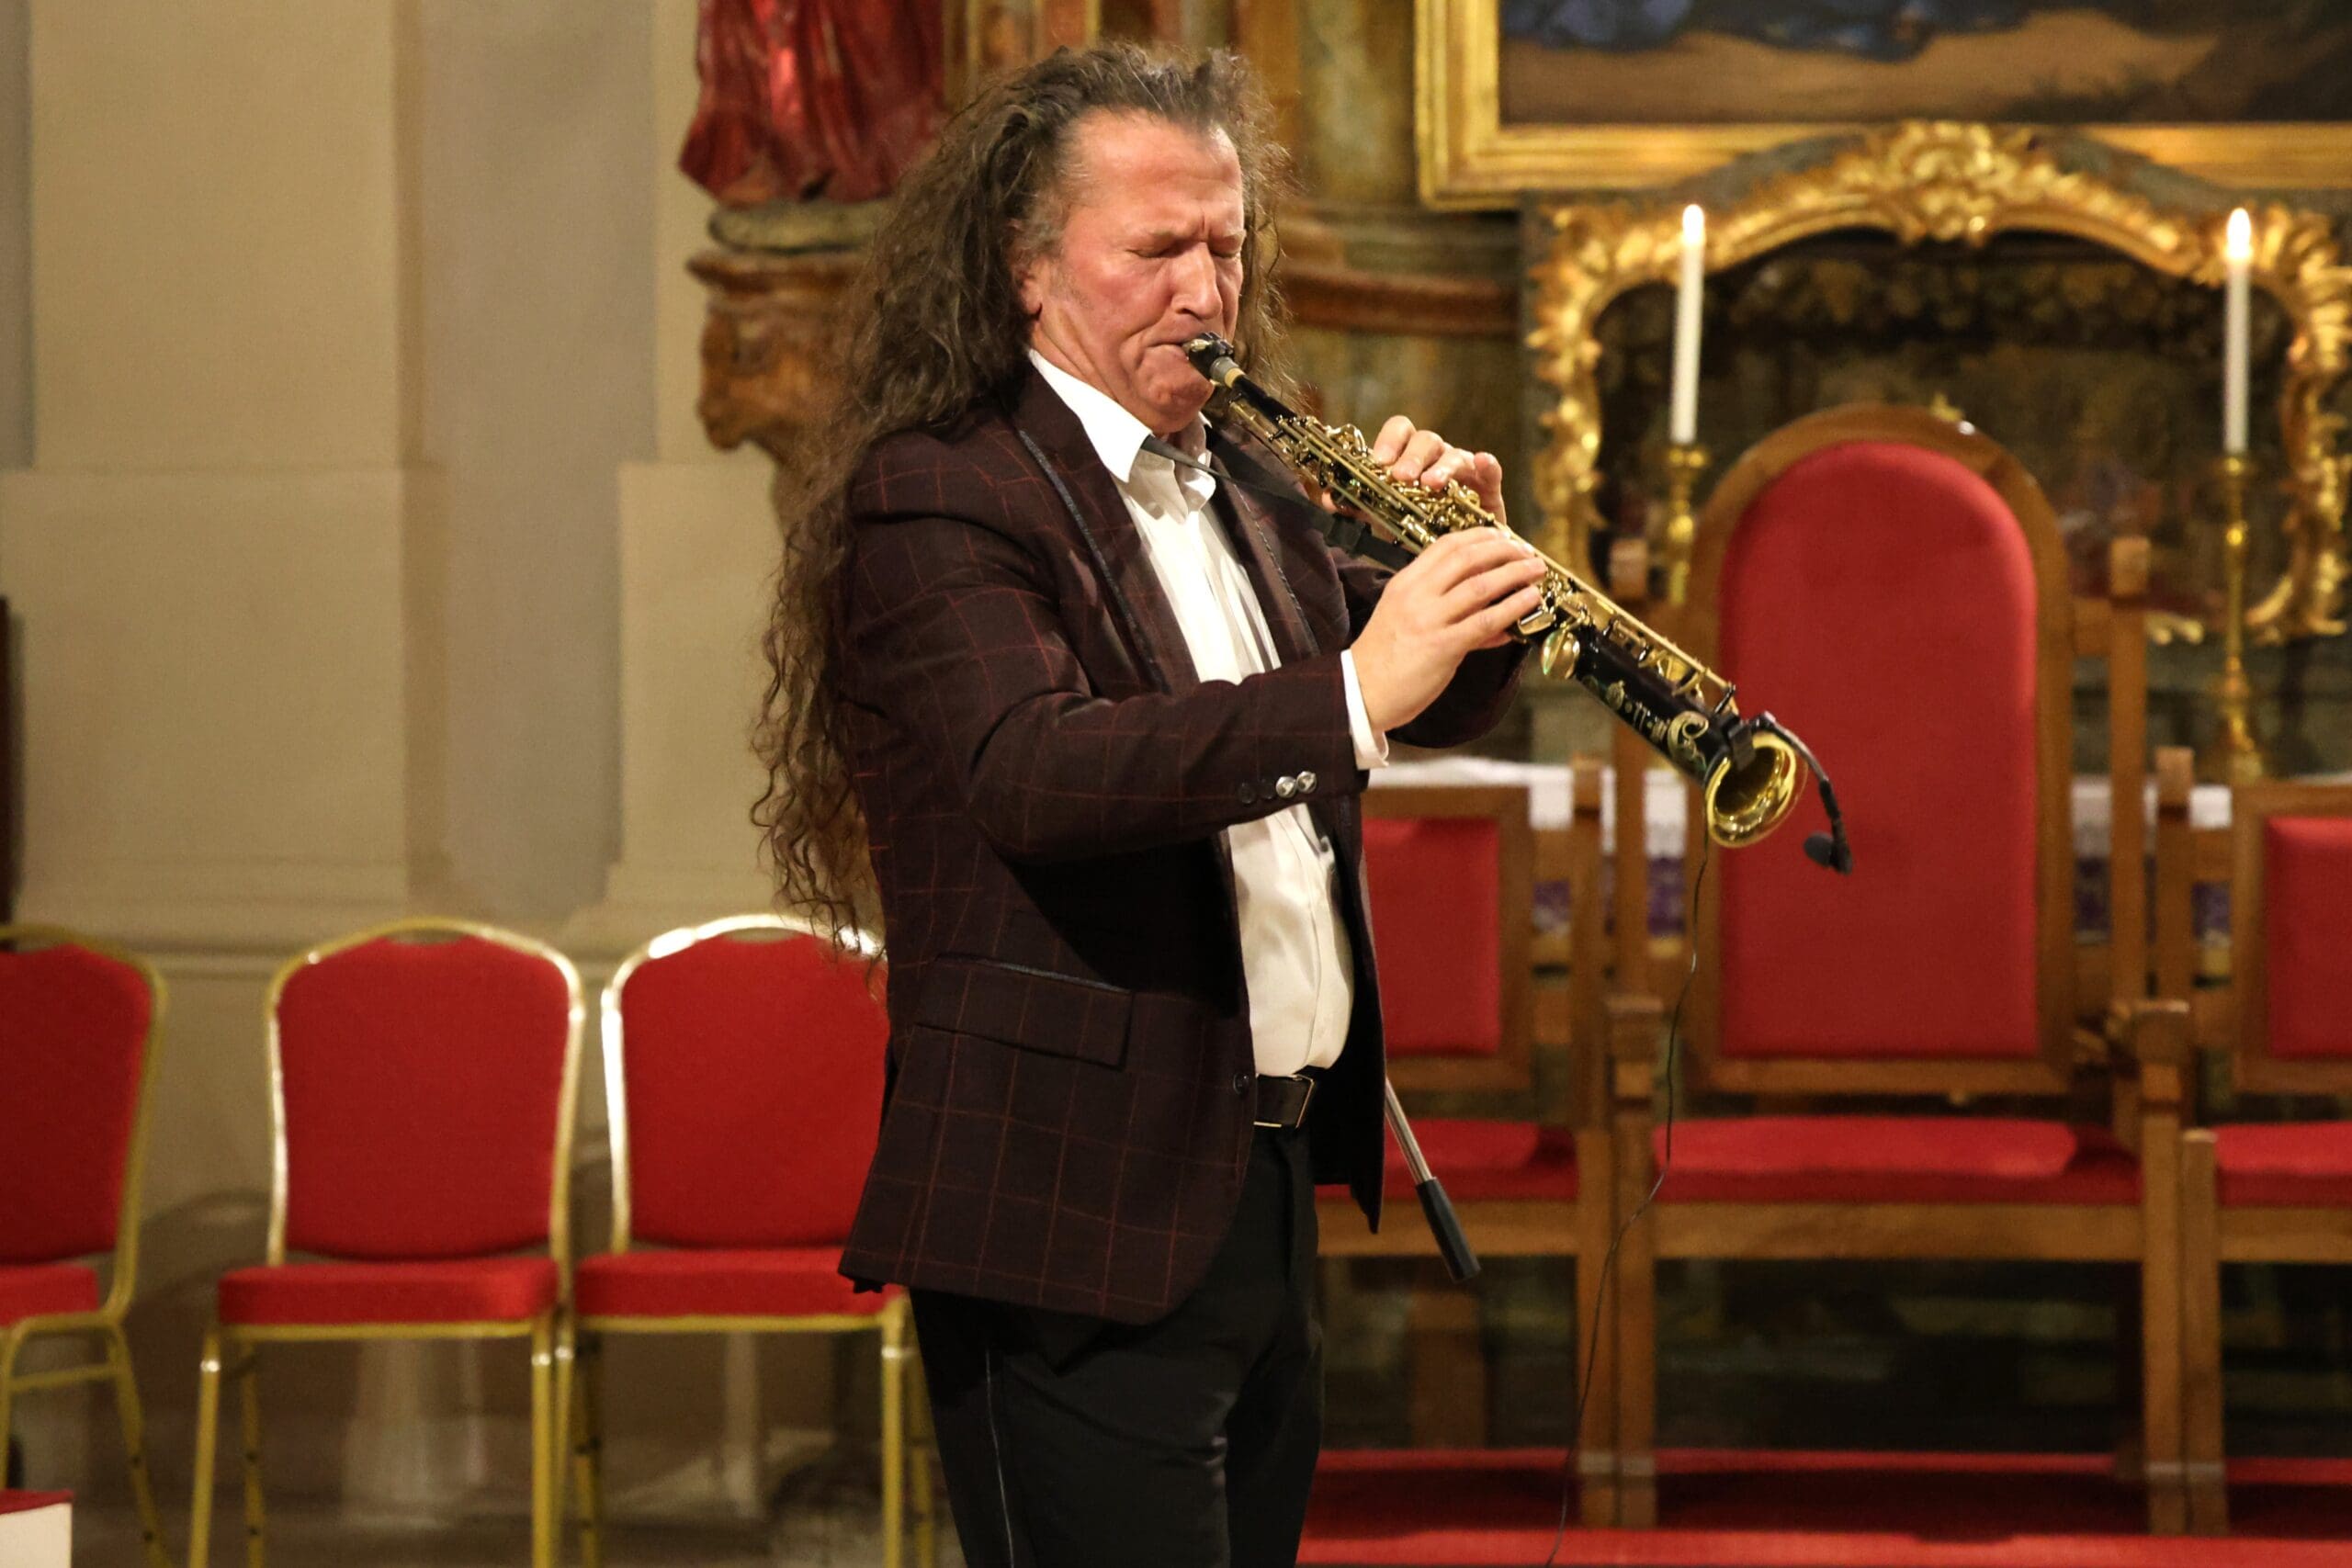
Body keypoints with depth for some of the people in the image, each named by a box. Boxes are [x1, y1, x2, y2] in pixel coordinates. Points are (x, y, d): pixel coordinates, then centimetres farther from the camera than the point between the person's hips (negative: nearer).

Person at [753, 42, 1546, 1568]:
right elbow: (1036, 772, -27)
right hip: (1079, 1224, -8)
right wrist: (1353, 695, -36)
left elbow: (1439, 699, 18)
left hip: (1270, 1195, 8)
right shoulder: (933, 498, -11)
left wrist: (1466, 563, -4)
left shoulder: (1242, 488, 14)